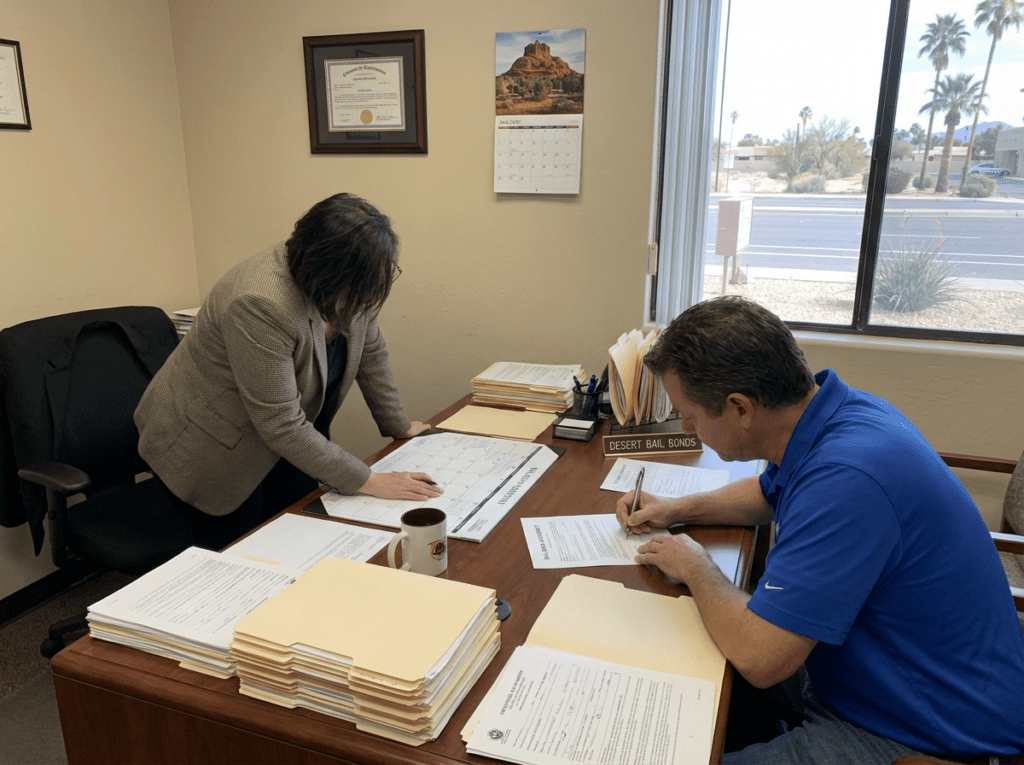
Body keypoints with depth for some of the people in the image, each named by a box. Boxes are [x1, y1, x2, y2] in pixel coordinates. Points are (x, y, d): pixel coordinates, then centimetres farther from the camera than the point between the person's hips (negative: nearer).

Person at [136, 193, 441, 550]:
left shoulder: (352, 287, -14)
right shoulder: (260, 305, -35)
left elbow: (370, 352, 2)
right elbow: (282, 426, -31)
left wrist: (399, 426, 6)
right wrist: (368, 482, -25)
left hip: (282, 444, 7)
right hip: (212, 450, -6)